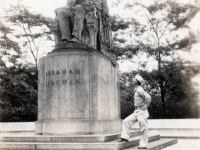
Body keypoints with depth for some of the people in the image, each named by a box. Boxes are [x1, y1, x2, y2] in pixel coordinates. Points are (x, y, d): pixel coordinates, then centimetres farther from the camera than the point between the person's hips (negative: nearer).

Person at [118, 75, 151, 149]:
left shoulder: (139, 90, -16)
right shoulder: (136, 90, 13)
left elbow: (148, 98, -26)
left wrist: (144, 107, -16)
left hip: (141, 112, -9)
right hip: (137, 112, 10)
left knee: (143, 129, -2)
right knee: (126, 121, 4)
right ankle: (125, 137, 8)